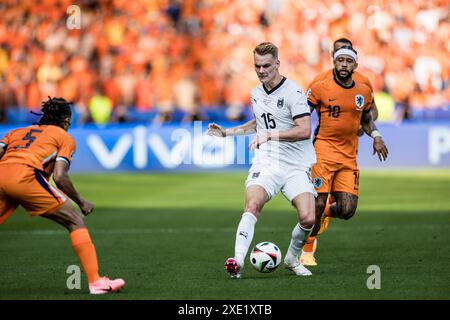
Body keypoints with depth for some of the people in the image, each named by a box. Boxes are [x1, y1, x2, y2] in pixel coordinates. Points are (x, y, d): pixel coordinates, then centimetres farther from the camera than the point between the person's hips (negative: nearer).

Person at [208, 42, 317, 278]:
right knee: (253, 204, -26)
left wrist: (269, 135, -23)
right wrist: (227, 132, 27)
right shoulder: (256, 93, 13)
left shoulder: (293, 92, -9)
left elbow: (304, 131, -19)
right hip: (265, 162, 3)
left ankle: (292, 258, 11)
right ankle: (238, 260, -34)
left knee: (308, 219, -18)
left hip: (296, 166, -3)